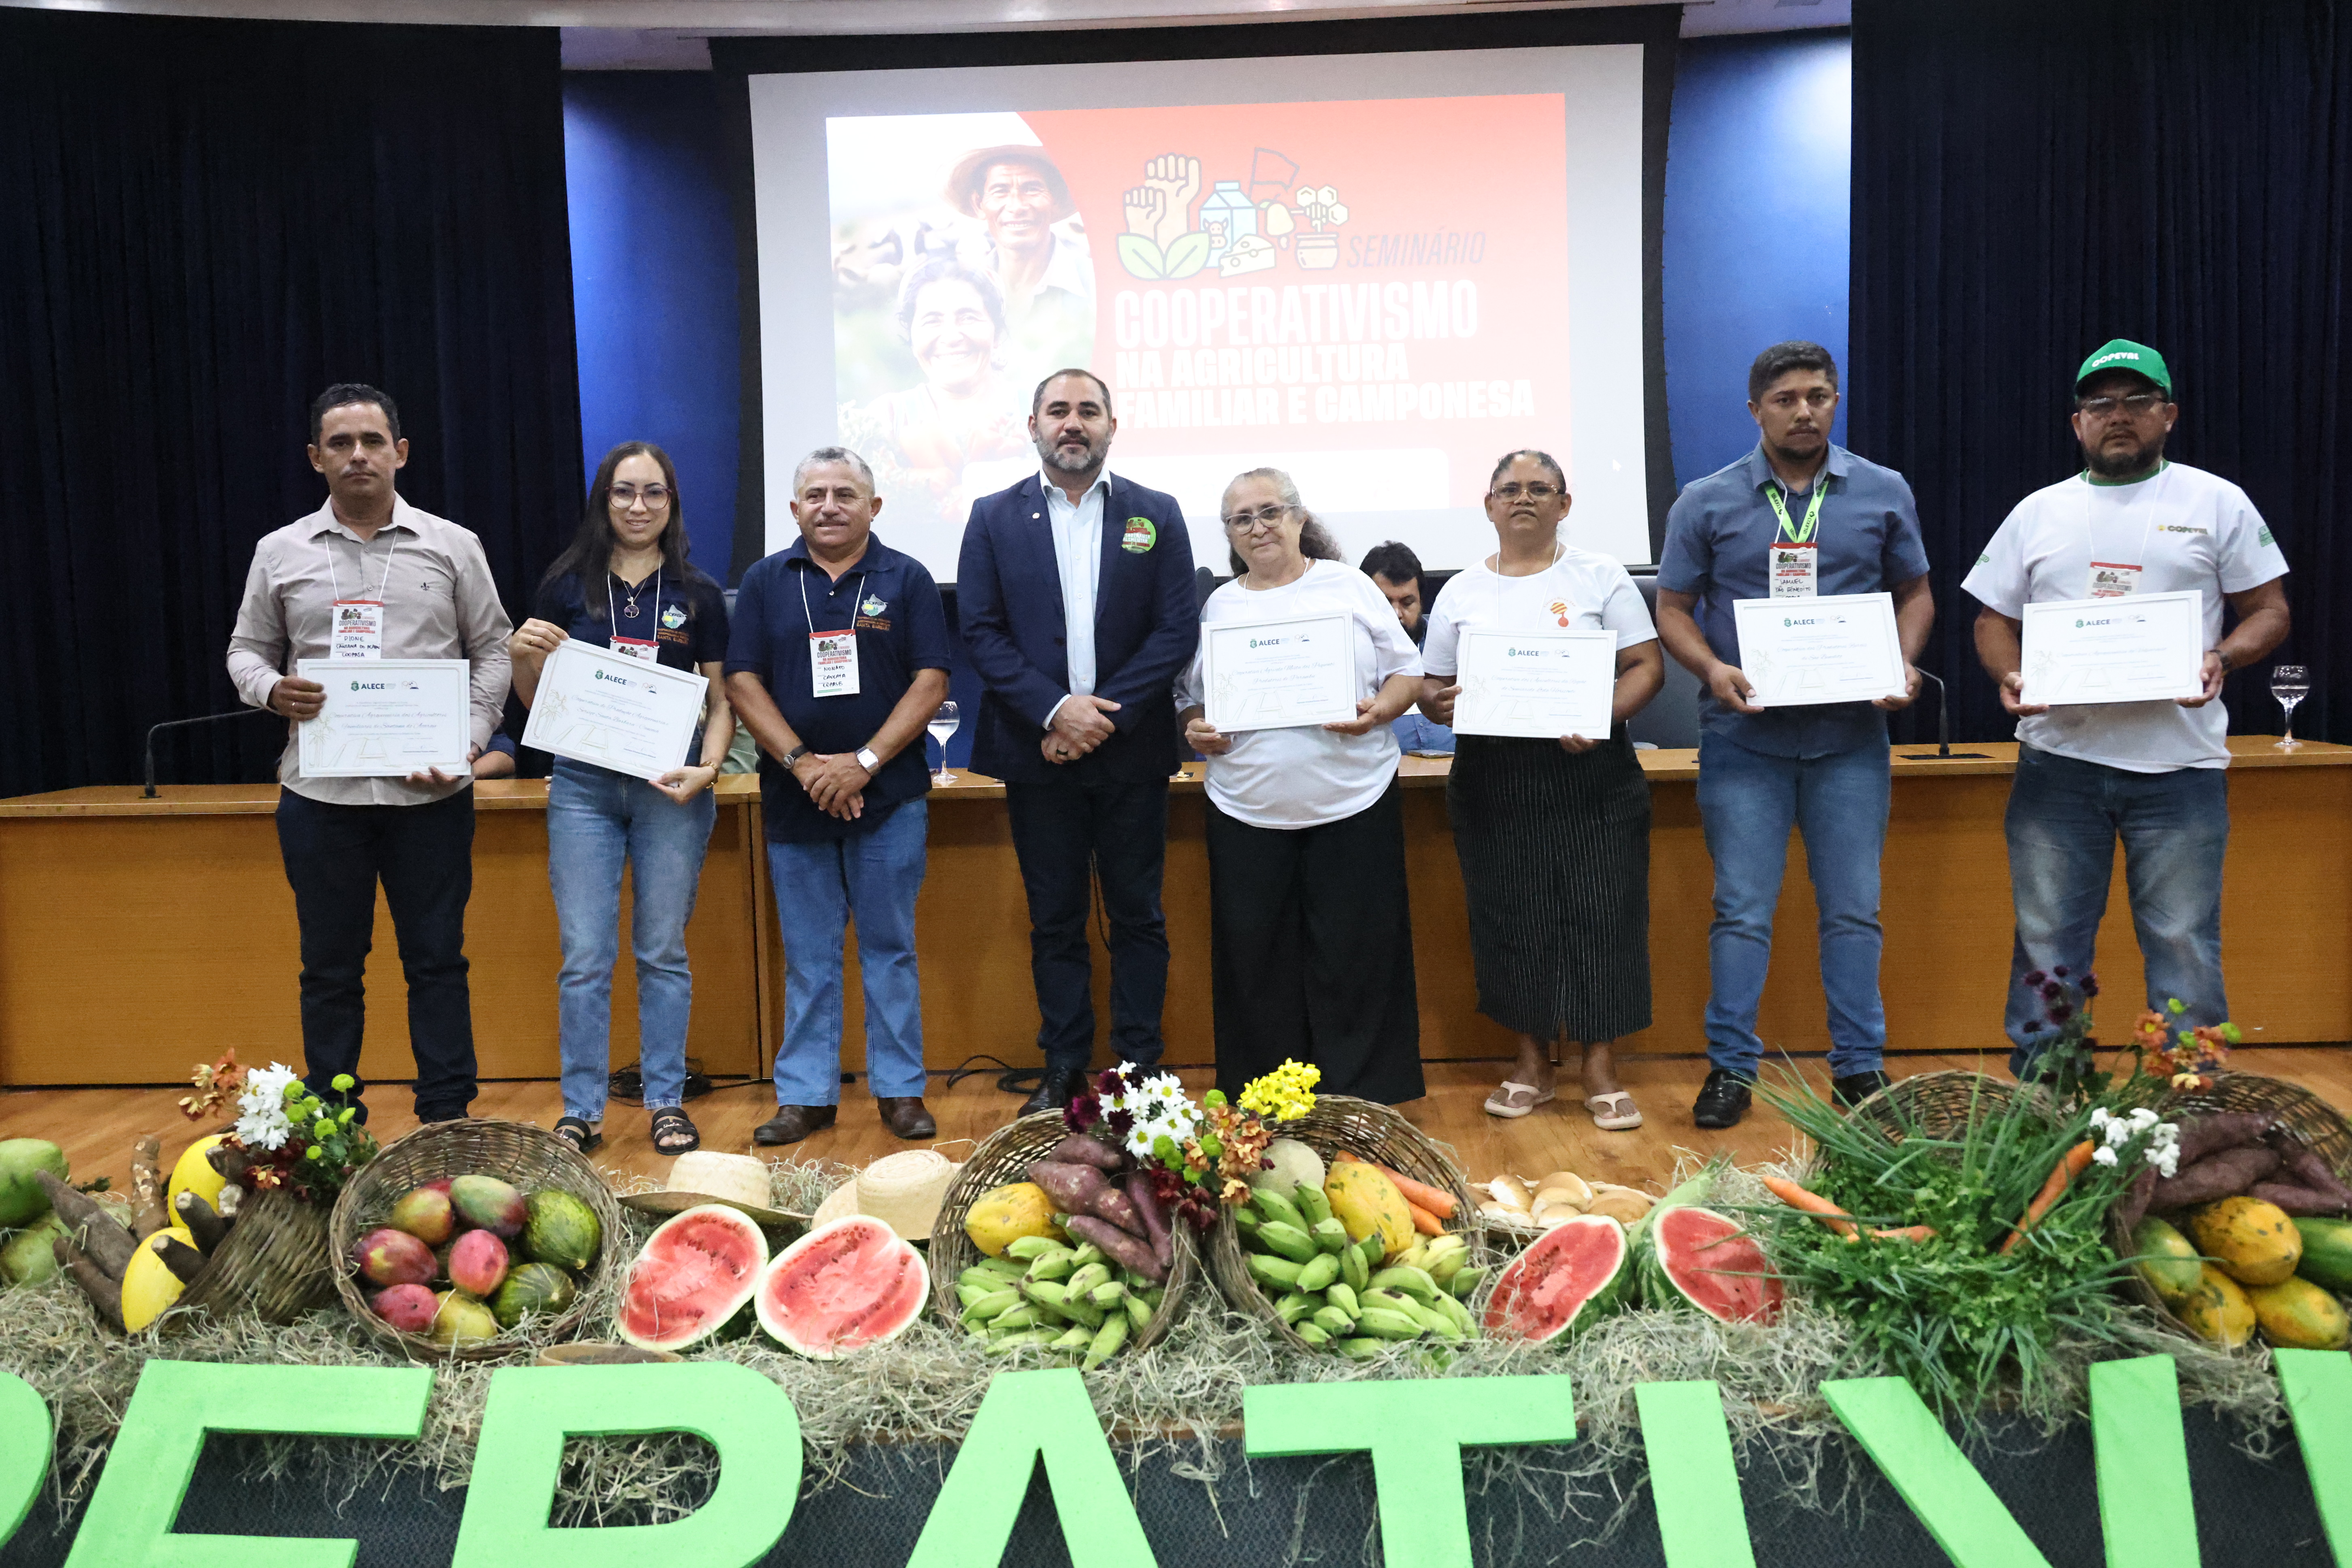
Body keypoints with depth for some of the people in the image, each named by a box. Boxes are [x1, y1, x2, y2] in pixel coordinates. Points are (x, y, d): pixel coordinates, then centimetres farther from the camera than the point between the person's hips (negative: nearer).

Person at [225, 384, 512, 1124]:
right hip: (321, 793, 1)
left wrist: (469, 742, -6)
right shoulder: (280, 553, 9)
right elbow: (247, 649, 15)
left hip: (430, 792, -1)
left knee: (437, 959, 4)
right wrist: (273, 689, -8)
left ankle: (447, 1121, 14)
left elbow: (492, 651, 7)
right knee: (330, 966, 9)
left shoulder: (453, 547, 6)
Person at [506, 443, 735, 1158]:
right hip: (583, 785, 0)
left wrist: (708, 766, -11)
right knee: (585, 956, 1)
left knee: (663, 952, 7)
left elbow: (722, 700, 6)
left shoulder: (698, 594, 5)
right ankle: (582, 1111, 13)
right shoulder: (567, 586, 5)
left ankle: (667, 1102, 18)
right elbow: (537, 700, 9)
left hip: (670, 789, 0)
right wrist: (521, 655, -11)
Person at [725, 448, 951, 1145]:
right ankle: (806, 1095, 17)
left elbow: (931, 681, -4)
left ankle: (900, 1089, 16)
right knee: (808, 956, 8)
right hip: (794, 799, 2)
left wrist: (865, 762, -13)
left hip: (889, 798, -1)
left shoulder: (907, 579, 2)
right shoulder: (765, 582, 7)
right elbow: (743, 681, 1)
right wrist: (803, 763, -11)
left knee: (890, 949, 6)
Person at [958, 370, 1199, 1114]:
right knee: (1055, 919, 9)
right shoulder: (995, 517, 5)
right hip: (1038, 753, 0)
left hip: (1131, 750, 0)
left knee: (1137, 915, 7)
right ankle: (1064, 1068, 19)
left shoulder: (1157, 515, 4)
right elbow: (981, 632, -1)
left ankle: (1140, 1066, 17)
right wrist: (1054, 710, -14)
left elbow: (1178, 630, -3)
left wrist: (1107, 715, -12)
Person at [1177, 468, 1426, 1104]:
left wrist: (1377, 711, -13)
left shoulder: (1349, 586, 6)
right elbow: (1191, 698, 17)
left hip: (1353, 804, -2)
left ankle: (1362, 1100, 13)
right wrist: (1197, 730, -4)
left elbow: (1408, 671, 6)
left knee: (1355, 955, 1)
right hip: (1247, 811, 2)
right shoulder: (1217, 606, 12)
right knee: (1256, 962, 5)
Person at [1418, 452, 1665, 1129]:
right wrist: (1441, 703, -13)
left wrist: (1603, 716, -18)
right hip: (1492, 780, 2)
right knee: (1509, 917, 5)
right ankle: (1532, 1061, 20)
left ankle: (1600, 1066, 10)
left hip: (1590, 775, -2)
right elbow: (1431, 684, 11)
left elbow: (1647, 666, 0)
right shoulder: (1461, 592, 10)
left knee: (1600, 914, -2)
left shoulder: (1600, 577, 4)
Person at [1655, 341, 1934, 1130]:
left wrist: (1903, 663, -4)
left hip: (1851, 737, 2)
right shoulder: (1706, 502, 3)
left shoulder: (1883, 493, 8)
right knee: (1742, 911, 1)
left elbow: (1914, 593, 14)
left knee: (1854, 910, 7)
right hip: (1744, 737, -1)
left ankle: (1859, 1066, 20)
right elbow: (1674, 608, 4)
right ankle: (1731, 1067, 11)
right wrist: (1713, 670, -14)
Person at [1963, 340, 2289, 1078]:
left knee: (2185, 946, 3)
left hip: (2180, 762, -2)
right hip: (2057, 758, 2)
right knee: (2046, 941, 7)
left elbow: (2269, 610, 5)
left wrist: (2221, 659, -15)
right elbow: (1994, 620, 13)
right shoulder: (2038, 513, 12)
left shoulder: (2218, 503, 6)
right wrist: (2010, 677, -7)